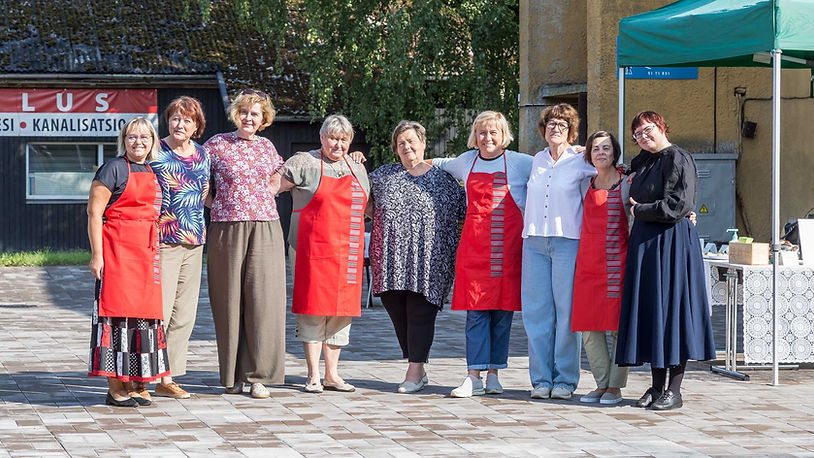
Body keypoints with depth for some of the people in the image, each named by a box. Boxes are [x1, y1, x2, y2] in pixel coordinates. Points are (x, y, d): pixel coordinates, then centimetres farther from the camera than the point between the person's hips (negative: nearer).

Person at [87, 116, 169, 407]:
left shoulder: (153, 172, 17)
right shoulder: (115, 168, -5)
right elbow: (94, 211, -9)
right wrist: (97, 254, -16)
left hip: (146, 252, 7)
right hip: (117, 249, -7)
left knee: (143, 313, 8)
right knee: (119, 310, -8)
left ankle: (133, 385, 16)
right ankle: (115, 388, -5)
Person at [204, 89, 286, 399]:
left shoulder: (267, 147, 12)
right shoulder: (217, 144, 4)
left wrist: (260, 199, 12)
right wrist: (219, 205, -1)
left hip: (265, 230, 2)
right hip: (227, 230, -2)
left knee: (262, 298, -5)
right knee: (229, 301, 0)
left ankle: (258, 376, -2)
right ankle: (233, 376, 8)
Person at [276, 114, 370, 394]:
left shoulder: (357, 169, 18)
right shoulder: (305, 164, 0)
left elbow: (366, 208, 30)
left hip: (348, 253, 5)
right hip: (313, 251, -5)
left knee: (342, 310, 6)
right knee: (313, 310, -5)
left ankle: (332, 374, 14)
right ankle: (313, 376, 1)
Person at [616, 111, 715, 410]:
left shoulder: (678, 159, -9)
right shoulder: (643, 161, 16)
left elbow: (679, 205, -18)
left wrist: (640, 210, -8)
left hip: (671, 243, -8)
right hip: (644, 244, 8)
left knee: (671, 307, -6)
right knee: (649, 312, 7)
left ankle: (674, 390, -1)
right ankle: (657, 386, 13)